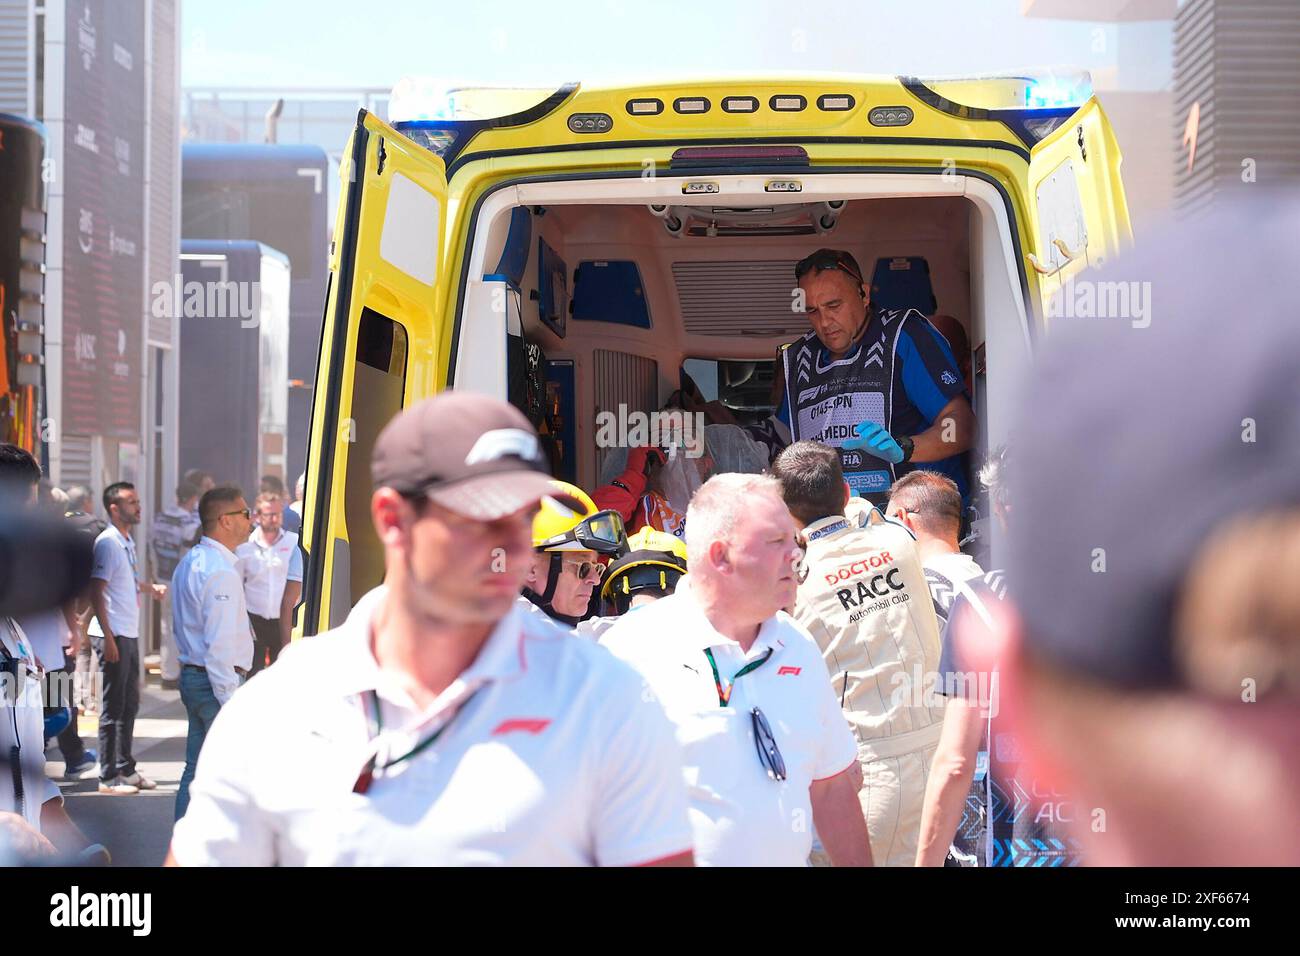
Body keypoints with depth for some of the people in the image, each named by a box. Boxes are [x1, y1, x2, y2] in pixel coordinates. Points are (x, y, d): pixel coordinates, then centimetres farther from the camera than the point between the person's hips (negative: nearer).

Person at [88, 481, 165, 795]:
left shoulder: (127, 542, 12)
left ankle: (125, 769, 26)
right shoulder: (108, 543, -15)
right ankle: (108, 777, 4)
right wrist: (108, 638, -22)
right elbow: (96, 592, -20)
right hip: (113, 635, -9)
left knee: (129, 704, 16)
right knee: (113, 707, -3)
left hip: (129, 634, 9)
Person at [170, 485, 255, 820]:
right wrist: (232, 702, -22)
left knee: (198, 768, 14)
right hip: (217, 681, -10)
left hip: (192, 676, 10)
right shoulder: (221, 571, -18)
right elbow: (220, 645, -23)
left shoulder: (190, 562, 14)